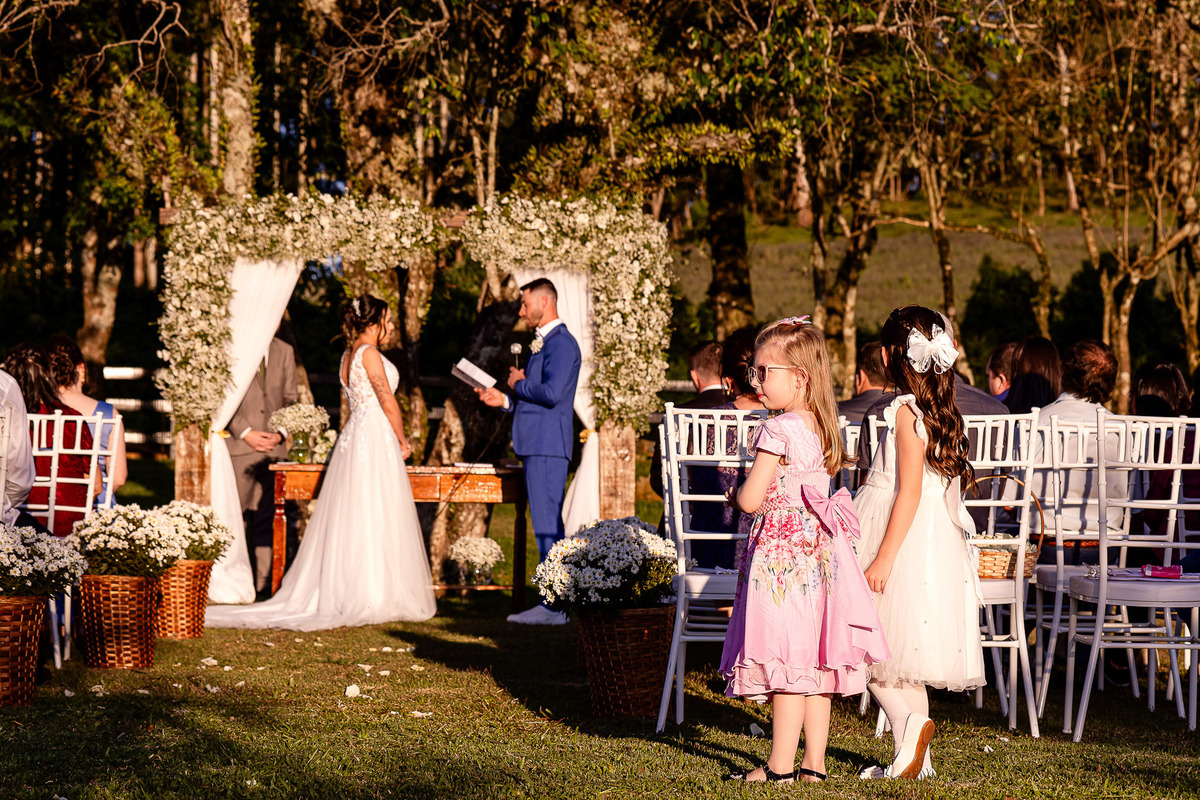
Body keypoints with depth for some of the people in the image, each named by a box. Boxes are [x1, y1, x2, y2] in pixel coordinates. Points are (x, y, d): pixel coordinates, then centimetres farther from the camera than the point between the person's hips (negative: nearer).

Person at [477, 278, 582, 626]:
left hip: (548, 446, -11)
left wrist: (519, 383, -7)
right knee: (545, 525, 10)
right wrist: (505, 400, 14)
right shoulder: (544, 343, 21)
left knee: (548, 525, -10)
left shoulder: (561, 343, -11)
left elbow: (552, 393, -23)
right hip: (537, 445, 11)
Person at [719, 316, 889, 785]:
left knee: (786, 661, -6)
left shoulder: (777, 431, -15)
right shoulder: (821, 429, 10)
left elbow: (751, 500, -18)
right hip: (818, 548, 9)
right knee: (814, 663, 9)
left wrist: (734, 495, 4)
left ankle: (780, 765, -4)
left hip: (780, 549, -9)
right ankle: (814, 763, 12)